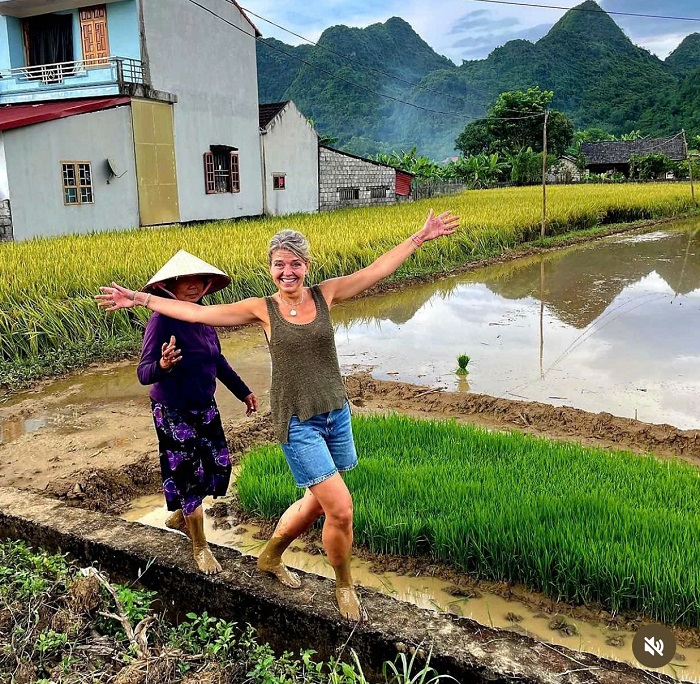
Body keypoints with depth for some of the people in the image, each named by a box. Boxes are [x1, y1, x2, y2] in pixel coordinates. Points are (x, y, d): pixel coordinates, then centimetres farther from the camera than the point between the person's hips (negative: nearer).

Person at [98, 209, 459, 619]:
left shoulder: (325, 295, 1)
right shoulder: (262, 309, -4)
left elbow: (378, 269, 0)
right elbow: (195, 312, -1)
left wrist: (421, 237, -3)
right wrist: (140, 299, -1)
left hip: (337, 414, 4)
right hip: (298, 423, -4)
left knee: (316, 503, 16)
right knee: (341, 509, -8)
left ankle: (270, 557, 44)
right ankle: (345, 586, 21)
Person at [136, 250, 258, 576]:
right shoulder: (162, 320, -22)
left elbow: (217, 360, 13)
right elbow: (143, 374, -26)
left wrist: (243, 391, 18)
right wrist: (162, 365, -47)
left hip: (205, 408, 7)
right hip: (174, 414, -7)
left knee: (219, 466, 14)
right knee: (189, 476, 3)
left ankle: (179, 517, 41)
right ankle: (200, 548, 23)